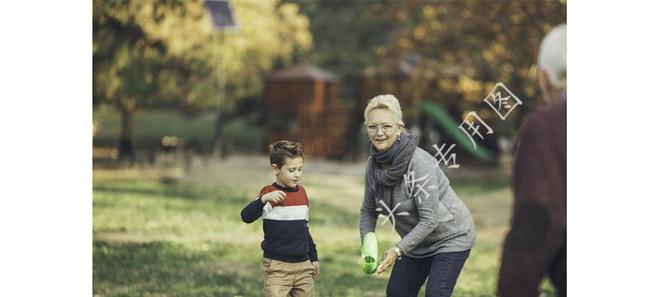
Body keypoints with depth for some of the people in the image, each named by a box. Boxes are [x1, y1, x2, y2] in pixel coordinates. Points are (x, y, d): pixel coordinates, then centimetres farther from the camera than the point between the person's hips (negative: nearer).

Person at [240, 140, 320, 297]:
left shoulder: (302, 192, 10)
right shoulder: (270, 193, -10)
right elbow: (246, 217, -25)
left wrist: (314, 258, 23)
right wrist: (264, 199, -40)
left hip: (303, 265, 6)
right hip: (277, 266, -6)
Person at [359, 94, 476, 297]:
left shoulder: (419, 163, -29)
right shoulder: (374, 164, -9)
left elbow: (429, 220, -28)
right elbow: (368, 209, 2)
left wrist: (398, 249, -33)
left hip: (450, 237, -8)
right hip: (418, 241, 8)